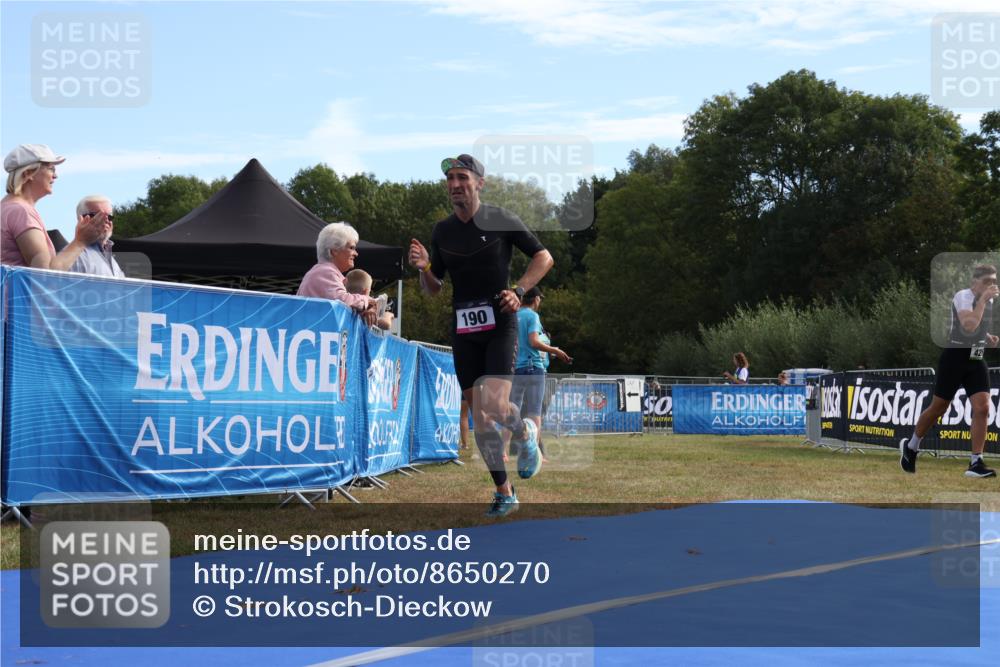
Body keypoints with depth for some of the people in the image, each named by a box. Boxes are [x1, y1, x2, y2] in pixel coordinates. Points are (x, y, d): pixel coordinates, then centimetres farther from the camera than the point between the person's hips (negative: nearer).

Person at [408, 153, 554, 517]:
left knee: (495, 405, -20)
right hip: (463, 331, 4)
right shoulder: (441, 231, 8)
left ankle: (526, 434, 15)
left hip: (500, 324, -4)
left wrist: (519, 290, -11)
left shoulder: (501, 220, -4)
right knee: (479, 417, 5)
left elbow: (544, 256, 2)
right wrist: (424, 268, -8)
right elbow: (434, 289, 13)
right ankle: (504, 493, 17)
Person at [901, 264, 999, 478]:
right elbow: (969, 325, -31)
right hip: (955, 357, -6)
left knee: (982, 408, -11)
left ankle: (976, 463, -8)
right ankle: (910, 447, 27)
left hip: (976, 360, 6)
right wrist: (982, 300, -26)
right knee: (938, 408, 4)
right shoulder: (963, 296, -14)